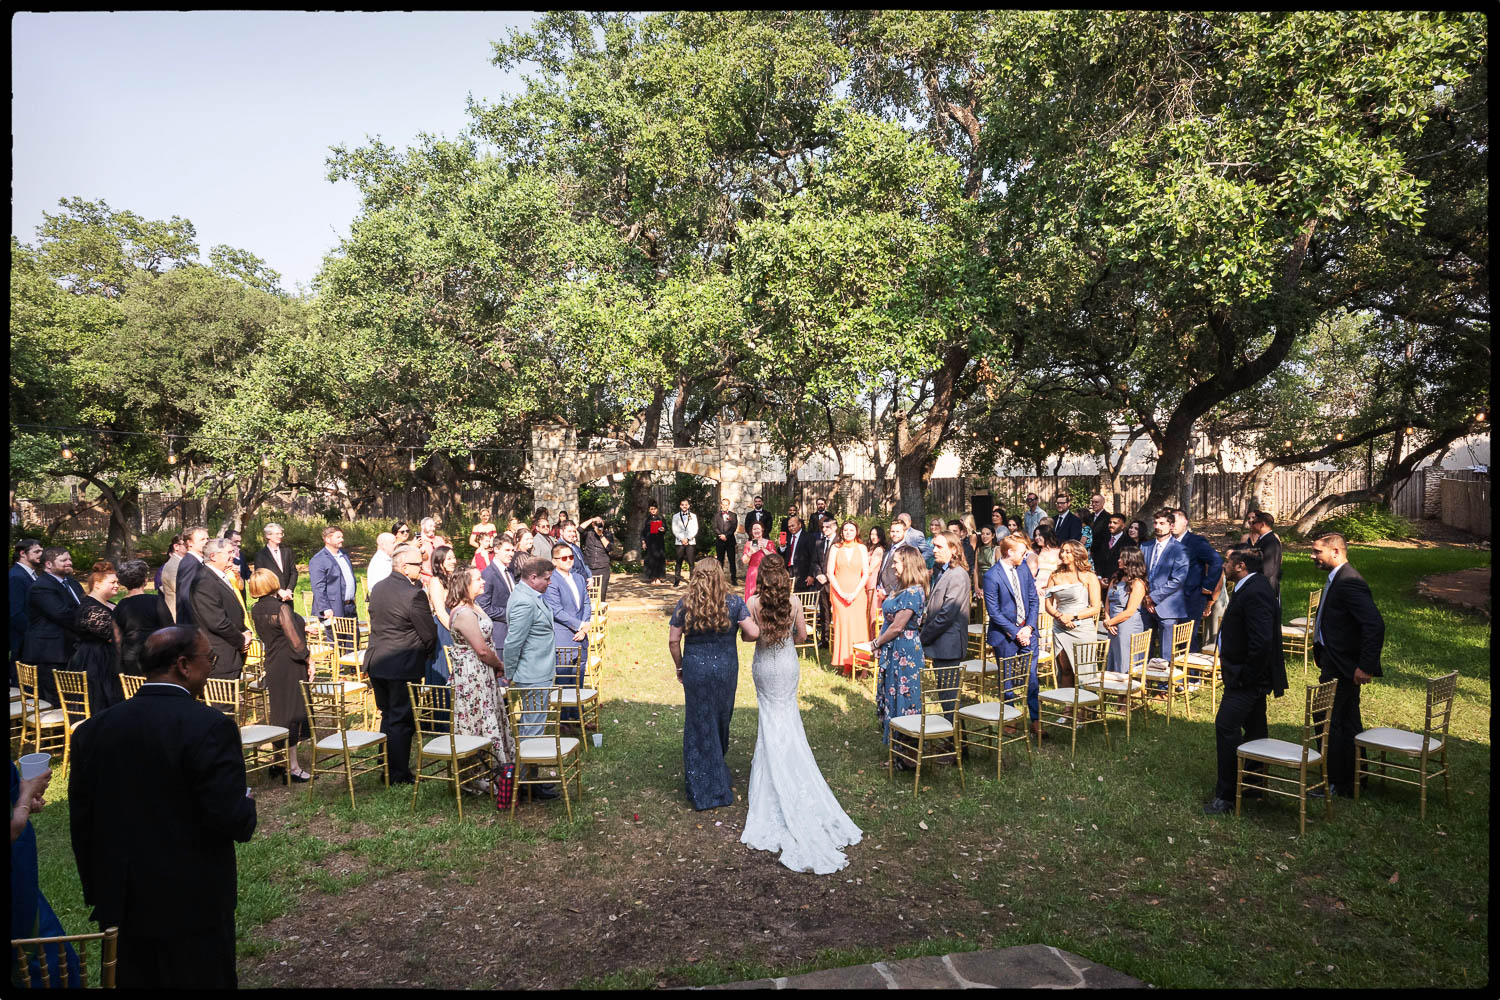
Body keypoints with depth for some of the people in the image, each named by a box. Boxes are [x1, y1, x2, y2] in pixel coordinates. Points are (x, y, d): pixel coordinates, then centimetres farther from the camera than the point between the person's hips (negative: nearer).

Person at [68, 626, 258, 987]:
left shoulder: (93, 730, -3)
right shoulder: (211, 726, -21)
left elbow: (81, 822, 3)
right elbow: (230, 820, -23)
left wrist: (96, 890, 15)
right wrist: (247, 805, -1)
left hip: (120, 907, 5)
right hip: (193, 904, -5)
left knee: (134, 979, 19)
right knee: (204, 979, 11)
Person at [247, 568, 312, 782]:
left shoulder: (255, 610, 6)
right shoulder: (281, 608, -18)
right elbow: (295, 639, -17)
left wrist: (302, 628, 17)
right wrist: (309, 660, -6)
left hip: (272, 665, 8)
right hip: (290, 666, -8)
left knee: (278, 712, 16)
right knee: (292, 712, -1)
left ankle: (278, 764, 24)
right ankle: (292, 767, 5)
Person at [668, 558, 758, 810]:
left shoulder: (685, 605, -6)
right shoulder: (734, 602, -7)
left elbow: (673, 641, -6)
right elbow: (754, 633, -12)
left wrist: (679, 667, 7)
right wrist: (742, 635, 10)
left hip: (695, 669, -1)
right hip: (726, 669, 1)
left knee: (700, 725, 9)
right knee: (721, 719, 20)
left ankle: (702, 789, 15)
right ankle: (719, 780, 39)